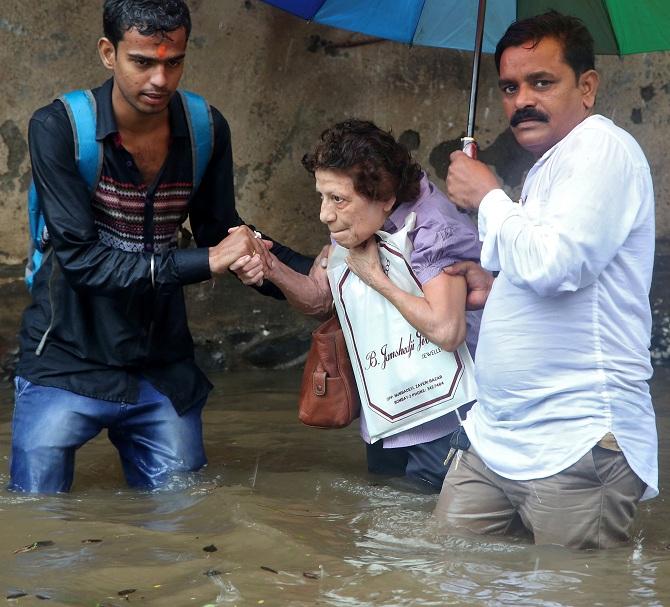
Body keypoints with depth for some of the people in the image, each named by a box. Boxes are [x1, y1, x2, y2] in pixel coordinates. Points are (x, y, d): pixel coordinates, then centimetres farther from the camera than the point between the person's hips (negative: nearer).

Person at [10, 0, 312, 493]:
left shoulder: (207, 131, -1)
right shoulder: (58, 129, -15)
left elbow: (220, 232, 12)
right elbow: (81, 259, -21)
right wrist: (205, 262, -26)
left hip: (163, 372, 4)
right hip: (69, 364, -4)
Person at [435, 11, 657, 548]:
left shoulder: (603, 147, -8)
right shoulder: (549, 168, 22)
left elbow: (551, 264, -23)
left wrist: (488, 197, -7)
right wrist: (495, 288, 19)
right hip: (493, 442, 9)